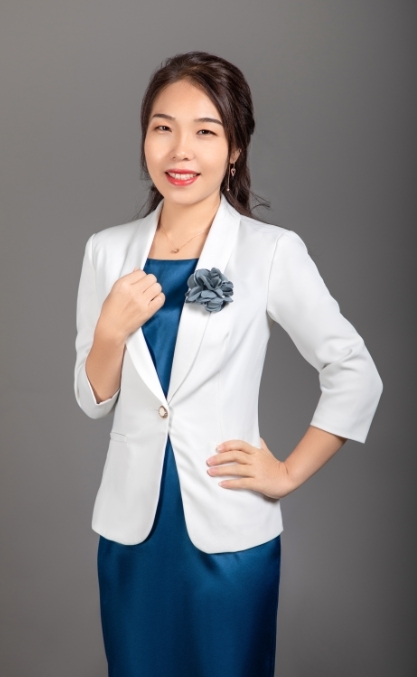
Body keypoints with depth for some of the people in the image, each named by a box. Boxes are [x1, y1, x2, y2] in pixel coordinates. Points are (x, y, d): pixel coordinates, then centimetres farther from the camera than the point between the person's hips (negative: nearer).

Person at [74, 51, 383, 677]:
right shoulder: (107, 250, 0)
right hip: (129, 526, 4)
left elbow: (356, 375, -5)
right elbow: (93, 401, 4)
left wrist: (290, 473, -6)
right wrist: (111, 331, -14)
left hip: (230, 534, -3)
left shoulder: (272, 251, -11)